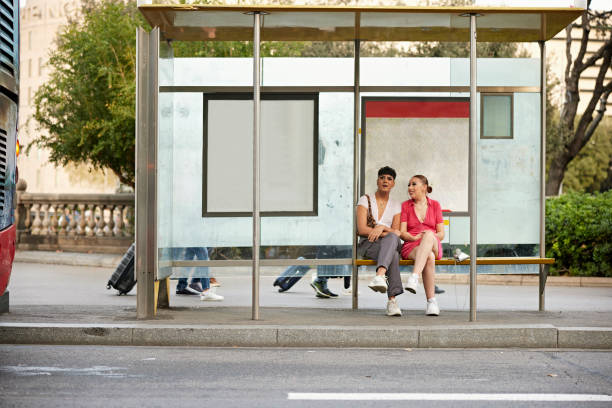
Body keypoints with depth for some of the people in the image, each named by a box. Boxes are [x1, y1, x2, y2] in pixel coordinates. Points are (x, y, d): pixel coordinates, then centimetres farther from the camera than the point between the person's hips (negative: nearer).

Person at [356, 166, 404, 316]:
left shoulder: (396, 205, 16)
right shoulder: (365, 200, 6)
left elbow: (396, 232, 6)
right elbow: (362, 229, -6)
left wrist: (382, 228, -16)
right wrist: (388, 232, -13)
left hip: (390, 244, 3)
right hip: (367, 245, -3)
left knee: (392, 239, -40)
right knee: (393, 255, -39)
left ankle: (380, 275, -62)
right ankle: (392, 300, -53)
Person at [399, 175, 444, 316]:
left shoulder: (435, 205, 14)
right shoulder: (405, 205, 12)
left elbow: (441, 234, 9)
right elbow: (402, 233, 4)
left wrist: (428, 237, -12)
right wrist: (415, 238, -18)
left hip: (434, 246, 0)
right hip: (411, 247, 0)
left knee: (428, 234, -39)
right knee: (429, 257, -38)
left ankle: (414, 277, -54)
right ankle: (431, 301, -40)